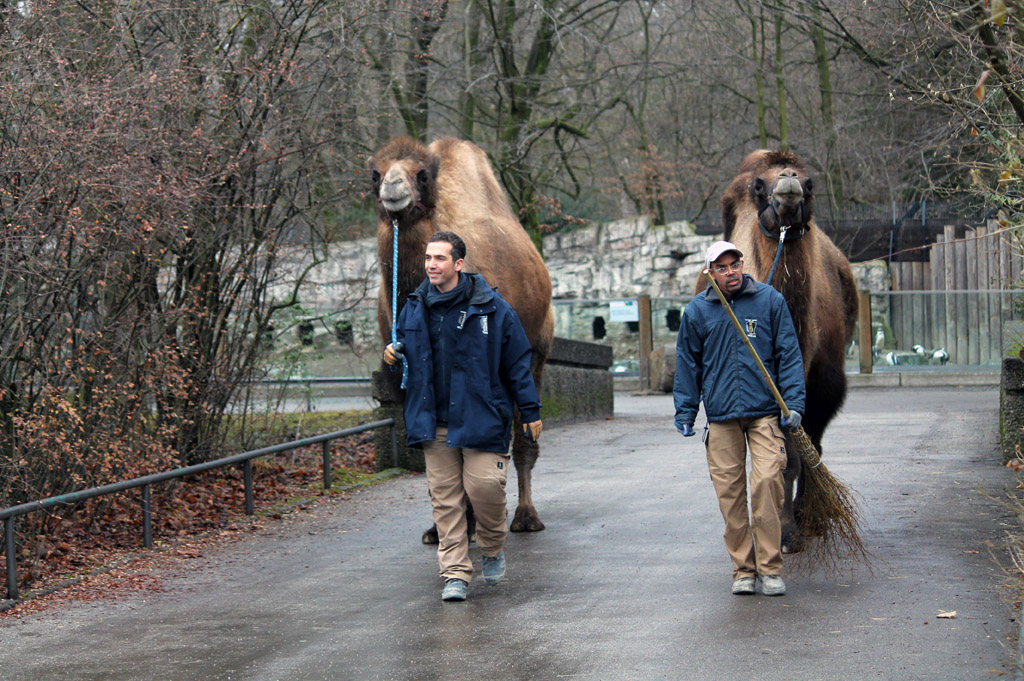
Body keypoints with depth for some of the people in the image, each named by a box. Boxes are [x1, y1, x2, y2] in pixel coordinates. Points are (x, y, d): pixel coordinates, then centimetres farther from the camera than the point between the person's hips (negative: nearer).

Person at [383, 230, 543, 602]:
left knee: (484, 487, -10)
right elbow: (405, 344, 24)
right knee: (444, 499, 1)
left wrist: (530, 411, 1)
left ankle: (493, 548, 18)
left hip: (481, 418, -4)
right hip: (435, 424, 4)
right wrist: (392, 352, -1)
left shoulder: (491, 307, -4)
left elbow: (517, 361, 1)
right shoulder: (415, 307, 7)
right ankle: (455, 573, 6)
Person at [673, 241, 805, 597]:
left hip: (765, 411, -2)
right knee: (730, 492, 0)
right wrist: (685, 412, 10)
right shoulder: (697, 310, 7)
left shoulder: (770, 300, 4)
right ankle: (743, 569, 9)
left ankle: (769, 568, -5)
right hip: (721, 415, 2)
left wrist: (794, 402, -2)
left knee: (767, 482, -13)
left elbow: (789, 354, 5)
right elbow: (687, 364, 15)